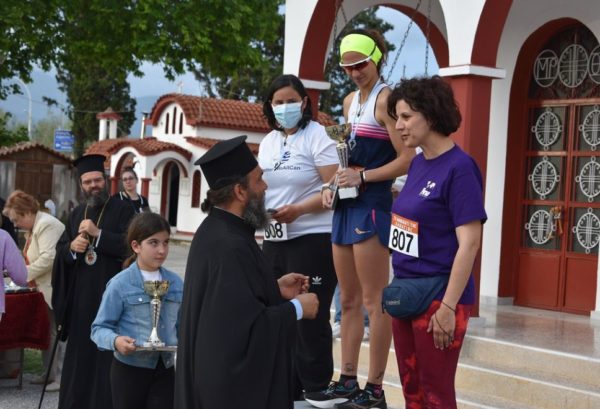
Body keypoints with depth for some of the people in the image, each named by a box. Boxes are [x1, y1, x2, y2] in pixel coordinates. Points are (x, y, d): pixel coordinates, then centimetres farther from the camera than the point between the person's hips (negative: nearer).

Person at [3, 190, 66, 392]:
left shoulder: (47, 225, -16)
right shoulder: (34, 227, 16)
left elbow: (48, 258, -25)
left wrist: (25, 274, -17)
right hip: (44, 290, 10)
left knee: (57, 333, -6)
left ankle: (62, 377, -2)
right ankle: (50, 373, 22)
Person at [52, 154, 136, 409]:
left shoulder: (122, 210, -1)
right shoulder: (76, 214, 15)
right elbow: (60, 251, 12)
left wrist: (98, 234, -19)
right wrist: (71, 247, -10)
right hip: (80, 294, 5)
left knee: (107, 353, -4)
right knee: (79, 350, 9)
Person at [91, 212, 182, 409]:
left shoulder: (175, 283, 4)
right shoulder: (120, 284, -11)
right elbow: (100, 327, -10)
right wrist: (115, 341, -30)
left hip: (165, 369, 3)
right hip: (129, 368, -3)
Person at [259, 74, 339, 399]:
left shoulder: (317, 136, -7)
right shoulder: (268, 141, 14)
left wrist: (297, 210, -24)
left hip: (312, 240, -7)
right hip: (274, 241, 7)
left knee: (309, 319, -3)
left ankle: (317, 391, 8)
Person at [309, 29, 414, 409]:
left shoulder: (385, 99, -8)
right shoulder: (351, 101, 17)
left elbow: (407, 160, -14)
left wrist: (363, 177, -17)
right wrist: (333, 185, 8)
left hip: (372, 206, -9)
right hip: (347, 206, 9)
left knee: (374, 302, -4)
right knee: (349, 301, 12)